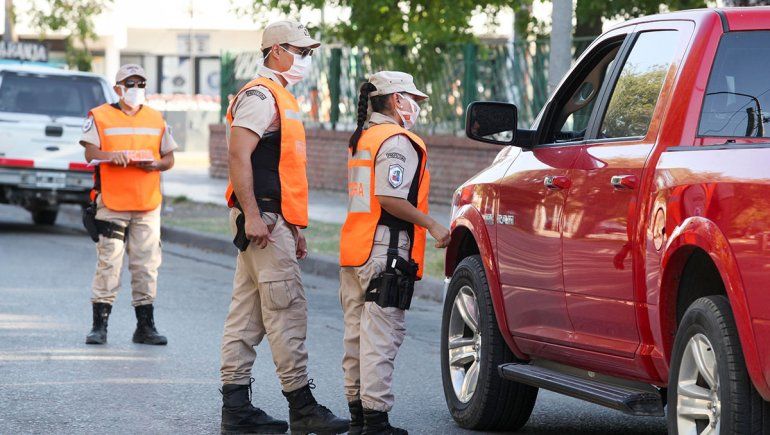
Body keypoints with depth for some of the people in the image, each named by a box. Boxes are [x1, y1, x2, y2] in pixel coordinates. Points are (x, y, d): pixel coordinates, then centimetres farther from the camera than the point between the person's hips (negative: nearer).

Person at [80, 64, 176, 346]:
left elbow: (169, 158, 17)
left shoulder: (156, 119, 16)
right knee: (108, 264, -7)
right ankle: (99, 325, -3)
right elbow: (90, 153, -3)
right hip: (111, 202, -3)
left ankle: (145, 327, 9)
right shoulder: (100, 116, 5)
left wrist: (155, 164, -5)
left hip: (148, 205, 3)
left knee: (146, 265, 3)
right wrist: (111, 156, -23)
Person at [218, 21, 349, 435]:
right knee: (287, 310, -9)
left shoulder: (280, 98, 22)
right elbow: (239, 156, -20)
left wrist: (293, 228, 26)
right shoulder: (260, 97, -11)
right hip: (262, 220, -11)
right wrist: (252, 216, -25)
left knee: (247, 315, 8)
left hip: (273, 220, 11)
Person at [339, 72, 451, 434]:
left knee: (357, 333, 14)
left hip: (354, 252, 10)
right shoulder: (397, 142, -12)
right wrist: (432, 226, -15)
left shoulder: (361, 140, 19)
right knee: (380, 337, -9)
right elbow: (390, 198, -21)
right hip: (386, 253, -10)